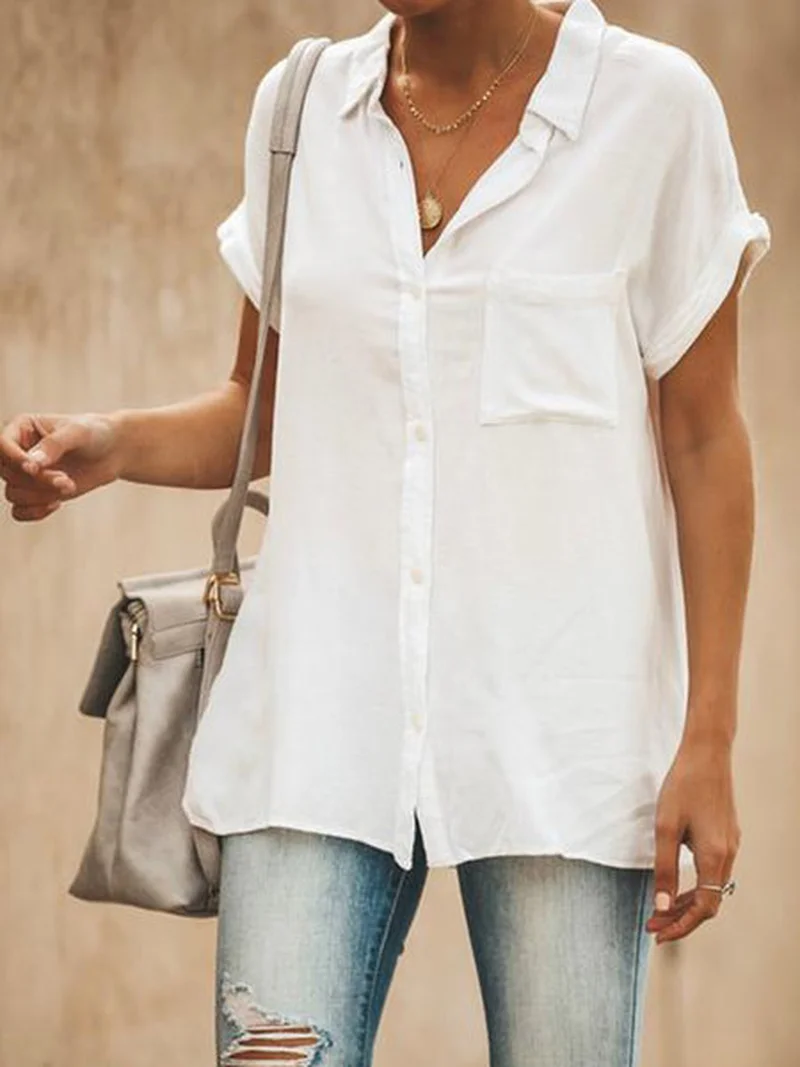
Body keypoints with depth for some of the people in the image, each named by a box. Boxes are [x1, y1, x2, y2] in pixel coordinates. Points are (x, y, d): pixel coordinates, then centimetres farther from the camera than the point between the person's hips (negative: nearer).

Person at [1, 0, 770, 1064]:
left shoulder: (652, 104, -1)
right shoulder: (298, 108, 8)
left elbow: (706, 441, 1)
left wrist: (709, 739, -5)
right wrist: (111, 445, -5)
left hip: (563, 726, -2)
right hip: (325, 711, 3)